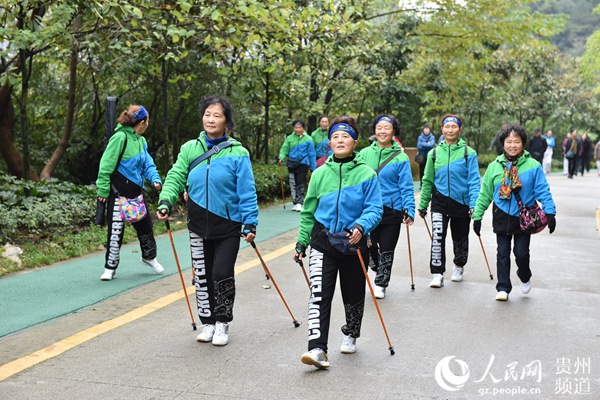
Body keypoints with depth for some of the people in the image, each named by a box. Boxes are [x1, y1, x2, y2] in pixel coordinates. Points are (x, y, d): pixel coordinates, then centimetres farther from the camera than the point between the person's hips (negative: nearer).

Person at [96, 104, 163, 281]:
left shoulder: (141, 140, 5)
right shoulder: (120, 137, -18)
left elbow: (147, 163, 11)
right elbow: (106, 164, -17)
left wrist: (155, 179, -8)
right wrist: (103, 190, -16)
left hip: (136, 191, 7)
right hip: (118, 192, -7)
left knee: (145, 225, 17)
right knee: (116, 230, 0)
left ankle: (149, 257, 40)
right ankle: (110, 267, 14)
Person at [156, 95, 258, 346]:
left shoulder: (237, 153, -7)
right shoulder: (190, 149, 3)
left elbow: (247, 191, -7)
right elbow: (176, 177, -1)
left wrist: (250, 222, -12)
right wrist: (165, 202, -17)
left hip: (228, 225, -3)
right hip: (198, 225, 4)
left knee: (222, 274, -10)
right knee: (202, 276, 10)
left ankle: (222, 323, 12)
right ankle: (207, 323, 26)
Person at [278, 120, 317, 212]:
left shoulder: (308, 139, -1)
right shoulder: (290, 138, 3)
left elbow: (312, 154, 3)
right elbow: (284, 149, 2)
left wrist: (314, 167, 3)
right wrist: (281, 158, -18)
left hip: (303, 163, -3)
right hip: (292, 163, 3)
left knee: (301, 182, -12)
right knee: (293, 183, 7)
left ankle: (300, 203, -10)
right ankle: (295, 203, 18)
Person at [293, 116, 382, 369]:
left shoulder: (366, 174, -7)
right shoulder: (320, 174, 1)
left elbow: (374, 209, -10)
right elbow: (308, 212, 10)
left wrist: (361, 227, -30)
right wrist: (301, 243, 10)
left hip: (354, 243, -1)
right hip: (323, 242, 1)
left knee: (353, 296, 16)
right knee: (319, 294, -15)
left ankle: (350, 335, 41)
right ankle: (317, 349, -16)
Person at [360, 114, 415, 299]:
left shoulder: (401, 158, -5)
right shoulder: (364, 154, 2)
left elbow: (406, 187, -5)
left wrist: (409, 210, -13)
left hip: (392, 210, -2)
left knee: (386, 250, 5)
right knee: (369, 246, 10)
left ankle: (381, 284, 22)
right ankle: (379, 271, 40)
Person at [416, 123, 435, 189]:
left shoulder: (432, 137, -2)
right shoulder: (420, 137, 1)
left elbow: (432, 144, -18)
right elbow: (418, 146, -10)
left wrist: (423, 144, -12)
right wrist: (427, 145, -10)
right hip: (422, 157, 1)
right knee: (421, 170, 5)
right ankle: (422, 184, 17)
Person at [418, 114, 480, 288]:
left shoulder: (468, 153, -6)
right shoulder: (434, 153, 3)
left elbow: (474, 180, -9)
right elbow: (428, 180, 9)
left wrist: (474, 205, -18)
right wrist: (423, 205, 9)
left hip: (461, 202, -1)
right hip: (440, 200, 1)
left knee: (460, 239, 14)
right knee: (438, 234, -18)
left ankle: (459, 267, 40)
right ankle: (437, 274, -10)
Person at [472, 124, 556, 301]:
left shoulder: (533, 166, -8)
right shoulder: (494, 166, -1)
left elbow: (543, 191, -6)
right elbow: (485, 194, 4)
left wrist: (550, 212, -15)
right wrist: (477, 216, 4)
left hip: (524, 217, -2)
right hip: (502, 217, 2)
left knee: (521, 253, 3)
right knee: (503, 253, 6)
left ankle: (525, 277, 34)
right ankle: (503, 288, 17)